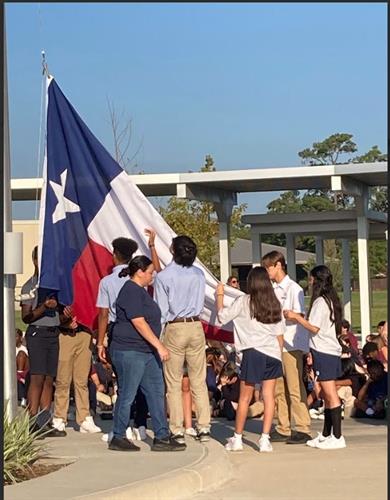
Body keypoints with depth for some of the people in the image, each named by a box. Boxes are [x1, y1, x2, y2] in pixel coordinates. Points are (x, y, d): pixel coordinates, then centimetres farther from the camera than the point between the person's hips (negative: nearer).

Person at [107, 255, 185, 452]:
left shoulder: (140, 291, 18)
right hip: (130, 351, -10)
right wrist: (159, 346, -22)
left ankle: (162, 437, 8)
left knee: (157, 393, 7)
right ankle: (118, 439, 8)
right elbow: (139, 322, -21)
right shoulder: (131, 291, -15)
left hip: (147, 352, 10)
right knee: (127, 395, -2)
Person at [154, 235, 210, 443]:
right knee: (199, 381, 9)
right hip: (196, 327, 4)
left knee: (173, 383, 4)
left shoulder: (163, 276, -11)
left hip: (174, 329, -4)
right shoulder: (198, 274, 2)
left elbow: (161, 310, -9)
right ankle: (204, 427, 8)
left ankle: (177, 430, 5)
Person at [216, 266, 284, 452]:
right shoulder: (275, 304, 10)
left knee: (245, 397, 4)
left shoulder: (244, 301, -3)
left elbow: (222, 316, 1)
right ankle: (265, 439, 1)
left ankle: (237, 439, 12)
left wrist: (219, 295, 13)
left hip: (254, 352, -4)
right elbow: (280, 334, 11)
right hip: (273, 353, 4)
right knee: (269, 395, 4)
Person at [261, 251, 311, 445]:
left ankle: (303, 429, -4)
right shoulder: (273, 289, 14)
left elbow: (298, 316, -13)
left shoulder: (293, 288, -8)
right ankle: (283, 429, 13)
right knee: (279, 389, 8)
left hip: (292, 344, -8)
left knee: (294, 388, -8)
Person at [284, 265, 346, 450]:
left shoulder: (320, 301, -13)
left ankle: (337, 437, -10)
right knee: (328, 395, 12)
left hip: (324, 353, -10)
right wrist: (298, 318, 19)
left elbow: (314, 328, -17)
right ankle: (326, 435, 18)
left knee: (330, 395, -10)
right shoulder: (330, 300, 16)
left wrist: (296, 317, -7)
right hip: (331, 351, 10)